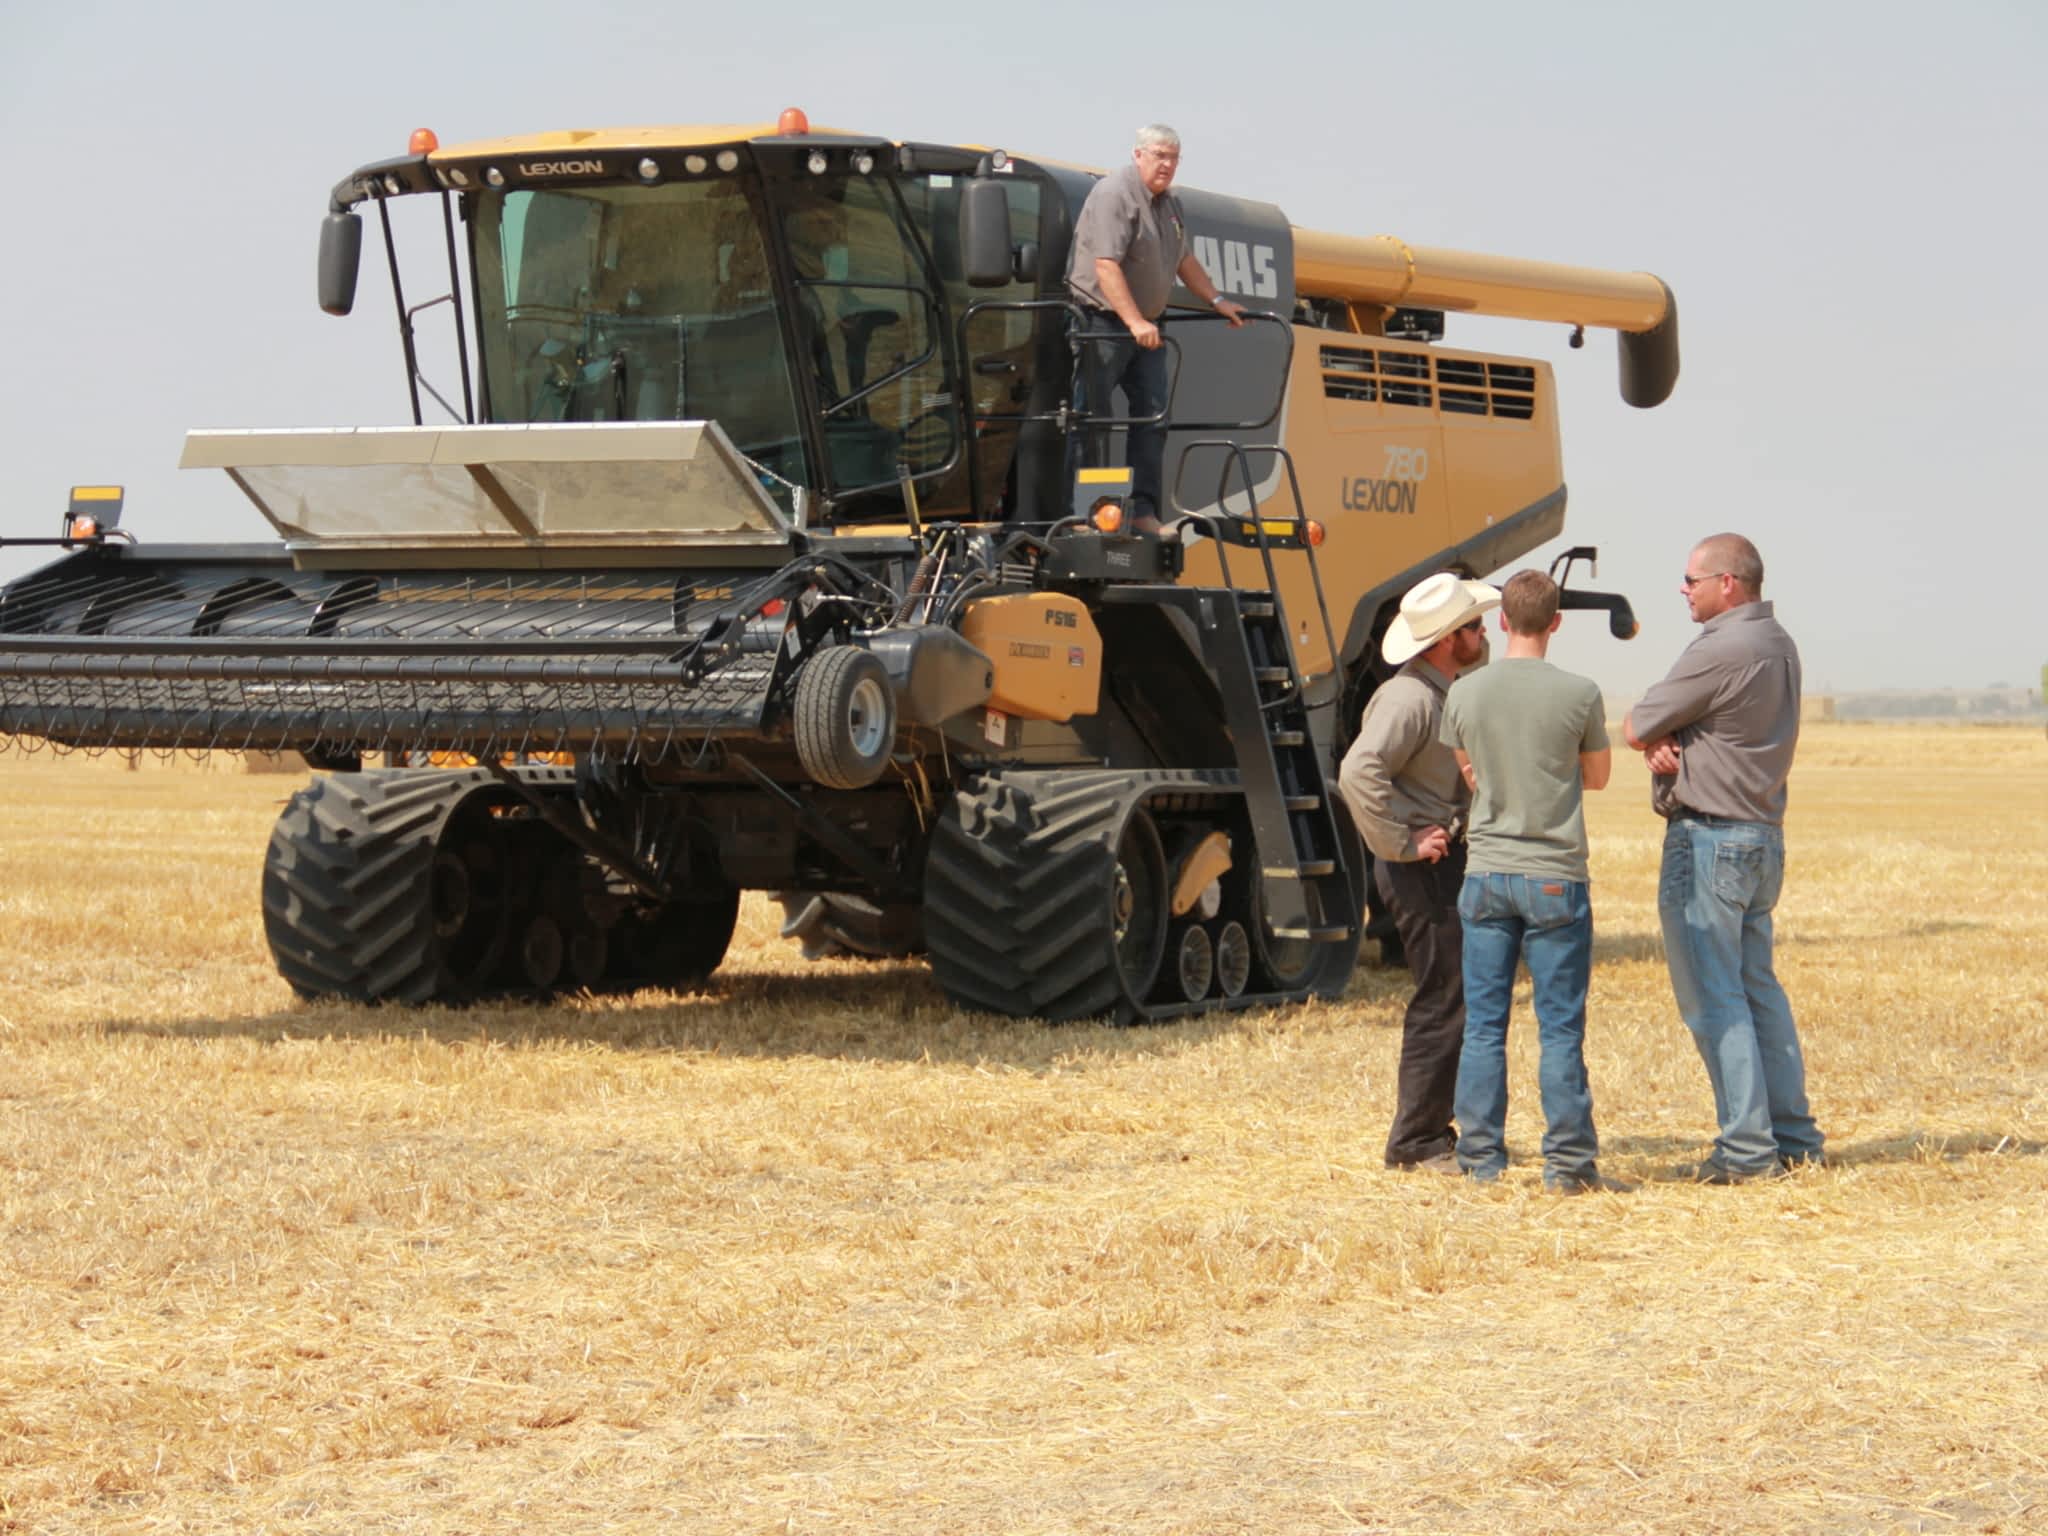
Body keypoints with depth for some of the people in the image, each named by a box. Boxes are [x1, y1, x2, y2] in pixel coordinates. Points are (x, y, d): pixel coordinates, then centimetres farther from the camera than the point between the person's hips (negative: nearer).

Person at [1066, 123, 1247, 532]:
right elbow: (1106, 265, -24)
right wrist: (1134, 322, -29)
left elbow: (1184, 260, 27)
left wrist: (1216, 301, 25)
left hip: (1144, 326, 9)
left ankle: (1143, 510, 6)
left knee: (1153, 414, 3)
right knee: (1093, 417, -5)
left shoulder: (1169, 204, 14)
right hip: (1102, 321, -9)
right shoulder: (1115, 194, -16)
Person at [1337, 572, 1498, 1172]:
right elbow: (1359, 773, -33)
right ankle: (1415, 1142, -3)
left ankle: (1430, 1129, 22)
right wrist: (1401, 844, -25)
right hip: (1419, 869, -10)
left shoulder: (1444, 694, 14)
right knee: (1446, 999, -9)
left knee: (1454, 996, 14)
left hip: (1447, 861, 10)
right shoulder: (1407, 698, -18)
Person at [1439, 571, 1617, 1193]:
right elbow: (1597, 777, 8)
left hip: (1485, 874, 2)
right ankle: (1567, 1160, 3)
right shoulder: (1578, 694, -8)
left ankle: (1480, 1157, 10)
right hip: (1555, 877, -2)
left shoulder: (1464, 693, 0)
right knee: (1560, 1026, 2)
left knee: (1483, 1025, 7)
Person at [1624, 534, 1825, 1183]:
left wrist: (1652, 736, 9)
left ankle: (1746, 1148, -4)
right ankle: (1794, 1137, 17)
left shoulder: (1719, 651, -19)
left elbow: (1632, 729, -11)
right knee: (1757, 988, 15)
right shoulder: (1778, 644, 12)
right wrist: (1664, 745, -8)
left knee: (1712, 997, -4)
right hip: (1763, 834, 9)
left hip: (1709, 838, -9)